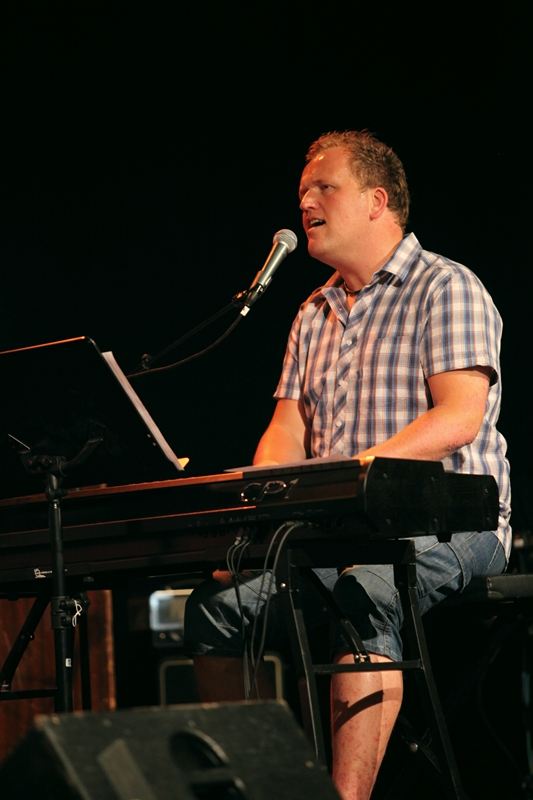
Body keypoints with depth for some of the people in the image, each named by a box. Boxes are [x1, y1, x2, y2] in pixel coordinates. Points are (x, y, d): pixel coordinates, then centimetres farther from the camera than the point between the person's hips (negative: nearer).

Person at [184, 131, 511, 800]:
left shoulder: (445, 288, -2)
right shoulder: (315, 315, 21)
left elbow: (462, 415, -17)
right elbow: (287, 430, 14)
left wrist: (365, 465, -30)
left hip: (449, 522, -7)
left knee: (363, 594, -37)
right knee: (216, 605, -11)